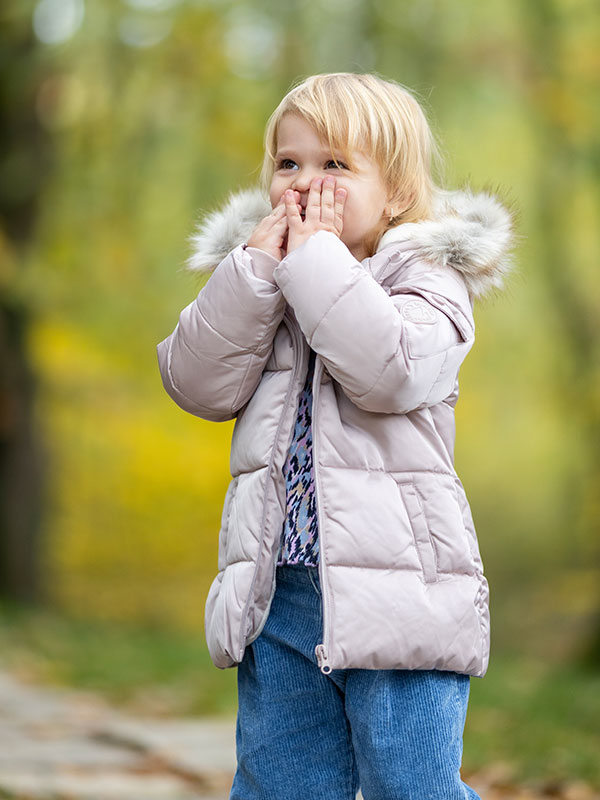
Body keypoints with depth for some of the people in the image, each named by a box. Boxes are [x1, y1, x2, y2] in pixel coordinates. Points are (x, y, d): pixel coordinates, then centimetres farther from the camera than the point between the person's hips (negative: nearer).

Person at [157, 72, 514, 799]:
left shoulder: (427, 278, -3)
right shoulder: (254, 282, 11)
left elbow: (390, 372, -24)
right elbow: (200, 384, -4)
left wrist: (314, 257, -18)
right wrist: (257, 268, -12)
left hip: (396, 593, -5)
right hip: (280, 595, 5)